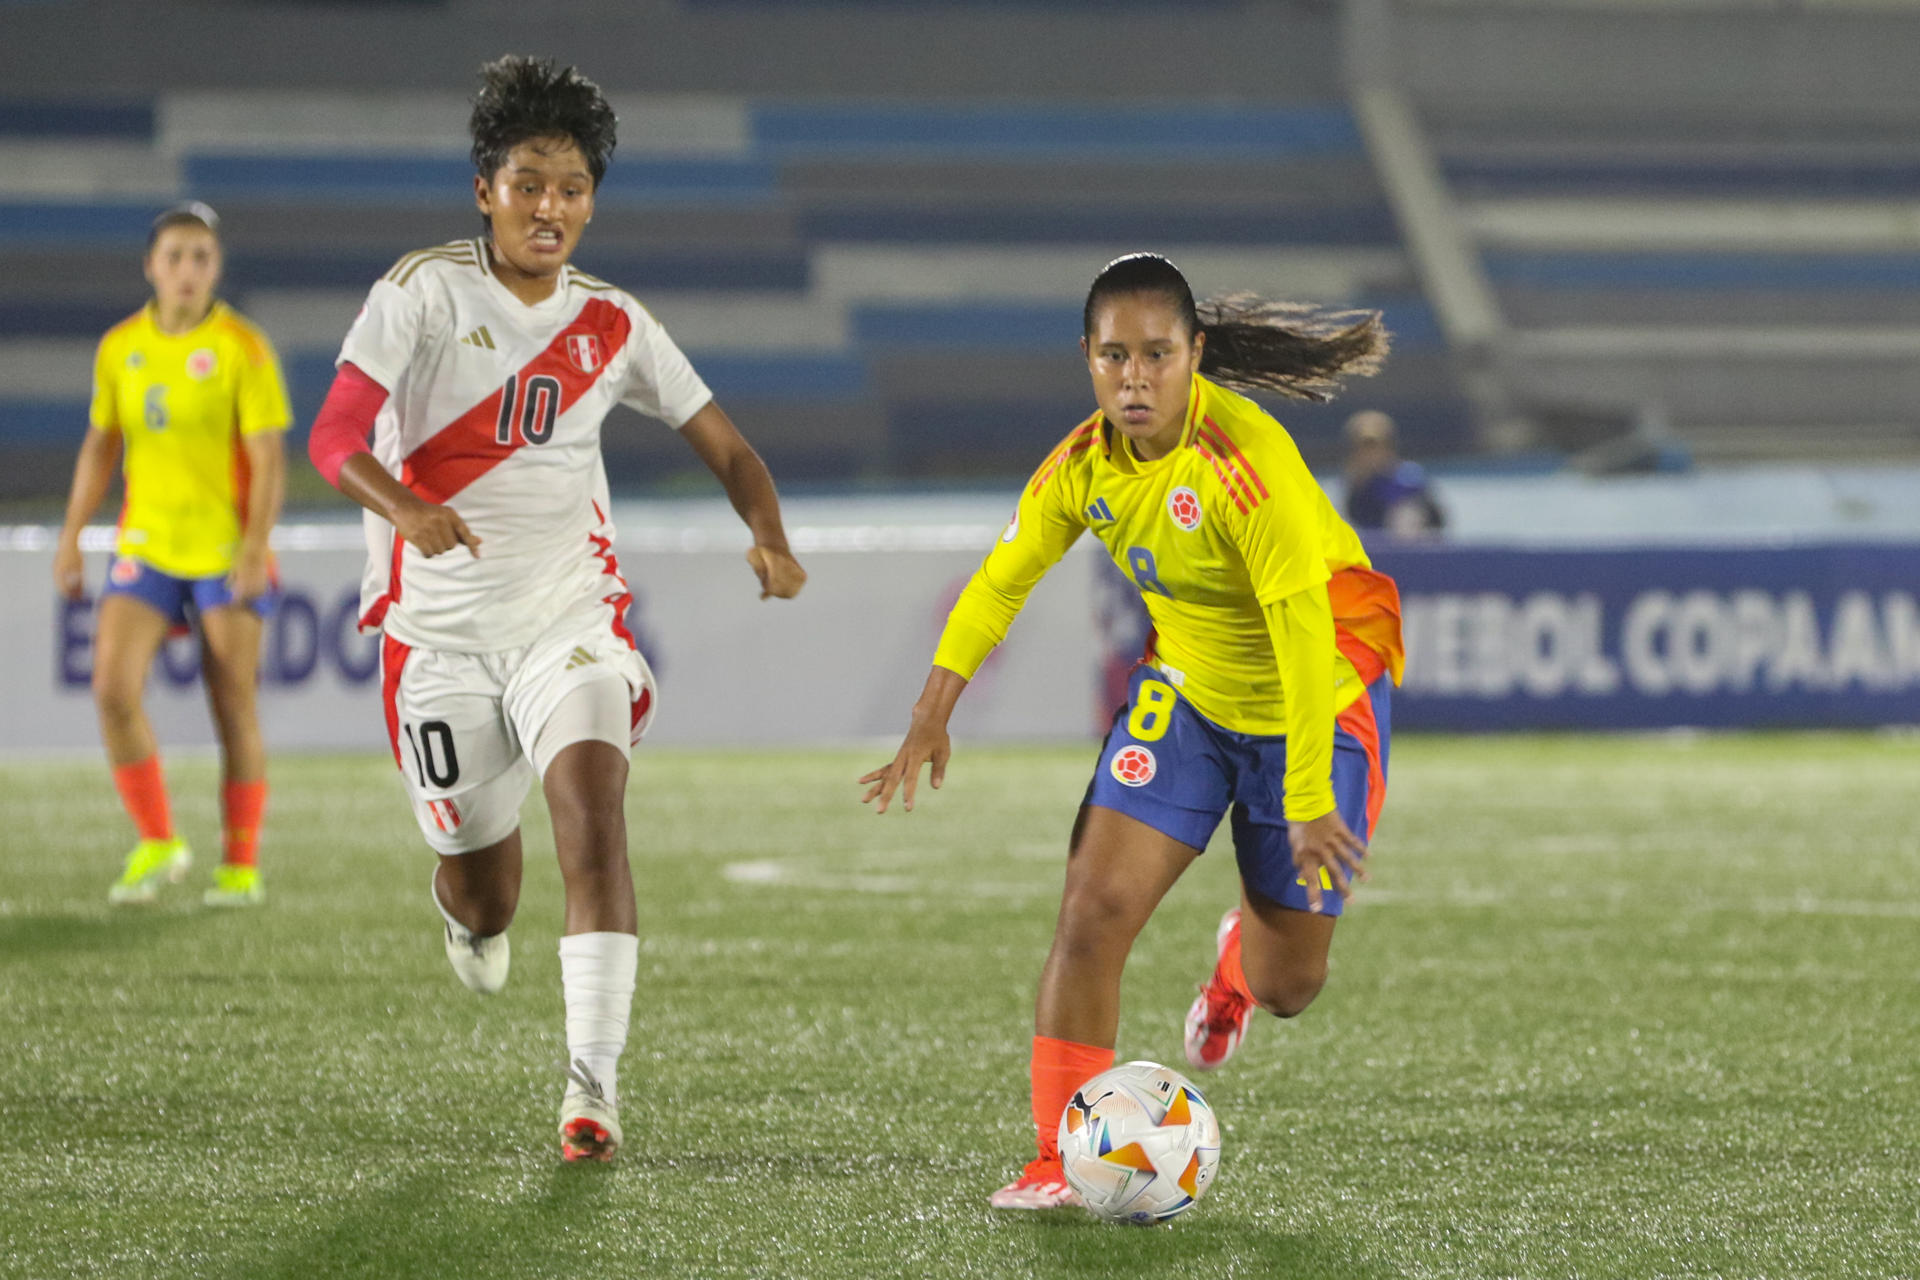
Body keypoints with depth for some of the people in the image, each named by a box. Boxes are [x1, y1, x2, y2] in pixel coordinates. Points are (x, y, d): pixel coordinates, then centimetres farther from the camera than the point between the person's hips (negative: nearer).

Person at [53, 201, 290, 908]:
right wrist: (71, 537, 10)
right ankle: (157, 845, 3)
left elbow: (267, 458, -9)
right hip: (145, 550, 3)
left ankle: (241, 865, 12)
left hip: (227, 552, -3)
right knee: (113, 687, -12)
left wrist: (256, 544, -21)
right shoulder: (120, 347, 6)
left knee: (234, 709, 0)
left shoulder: (242, 348, -7)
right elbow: (101, 446, 16)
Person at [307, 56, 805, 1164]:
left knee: (592, 807, -25)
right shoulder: (424, 292, -4)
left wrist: (771, 538, -13)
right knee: (482, 896, 7)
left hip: (570, 610, 1)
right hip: (442, 625, -1)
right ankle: (471, 908, 48)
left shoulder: (611, 324, 5)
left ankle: (595, 1081, -25)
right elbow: (337, 437, -14)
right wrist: (405, 509, -35)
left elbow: (726, 448, 8)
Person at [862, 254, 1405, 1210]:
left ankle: (1242, 955, 45)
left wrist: (1308, 796, -35)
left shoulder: (1246, 459, -32)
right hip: (1185, 693, 4)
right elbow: (1003, 578, 5)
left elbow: (1301, 625, -33)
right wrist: (933, 715, 3)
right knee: (1092, 915, -13)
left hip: (1317, 700, -4)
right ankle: (1059, 1164, -4)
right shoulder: (1084, 466, -12)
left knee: (1288, 986, 5)